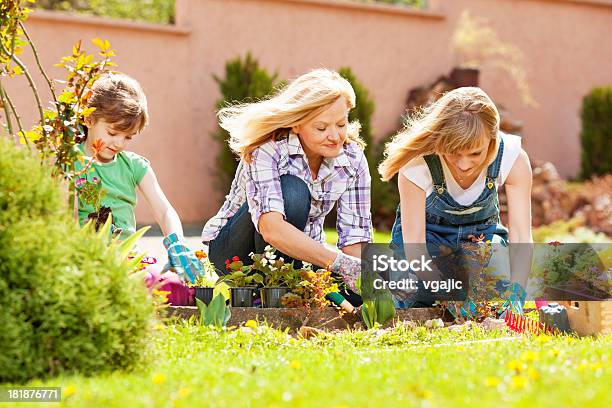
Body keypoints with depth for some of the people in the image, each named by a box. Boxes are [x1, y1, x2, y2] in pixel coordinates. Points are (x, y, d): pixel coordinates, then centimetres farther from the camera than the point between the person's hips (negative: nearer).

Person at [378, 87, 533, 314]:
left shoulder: (513, 159, -27)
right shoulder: (417, 164, -33)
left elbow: (521, 237, -29)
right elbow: (413, 244, -33)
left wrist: (515, 292, -48)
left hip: (481, 233, 1)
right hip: (428, 232, -1)